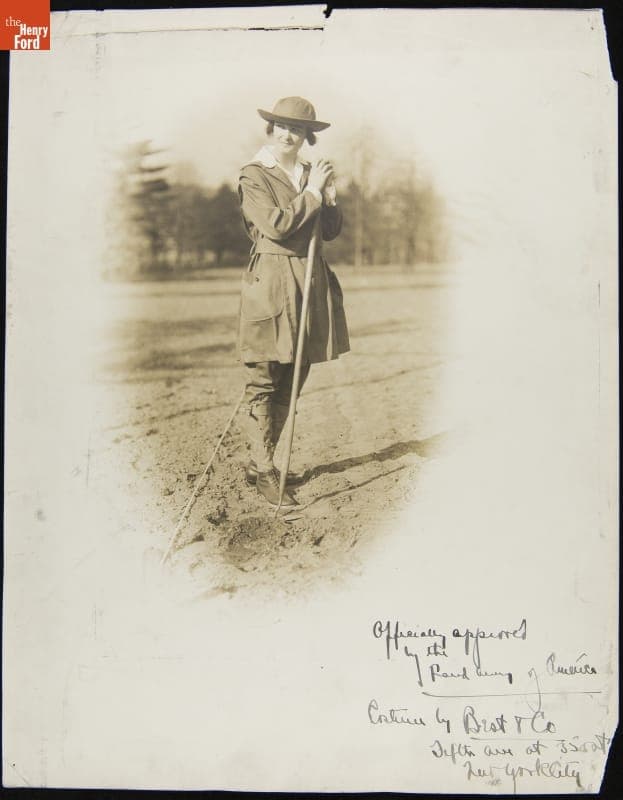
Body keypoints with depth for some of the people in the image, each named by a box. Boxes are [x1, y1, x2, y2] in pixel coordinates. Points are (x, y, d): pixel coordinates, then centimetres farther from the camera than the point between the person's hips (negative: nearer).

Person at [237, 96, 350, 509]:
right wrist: (312, 192, -9)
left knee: (291, 383, 10)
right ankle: (264, 472, 4)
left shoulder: (310, 172, 15)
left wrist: (329, 196, -4)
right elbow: (276, 225, -16)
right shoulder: (254, 175, -3)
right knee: (263, 382, -3)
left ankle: (260, 461, 22)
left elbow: (332, 230, 13)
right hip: (270, 284, -7)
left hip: (310, 283, 7)